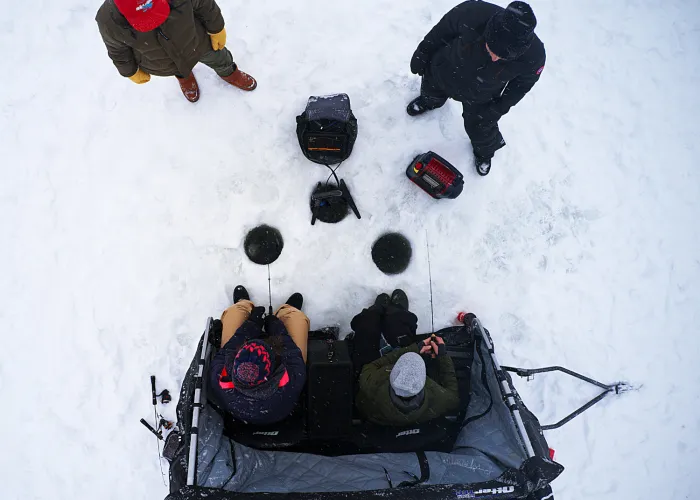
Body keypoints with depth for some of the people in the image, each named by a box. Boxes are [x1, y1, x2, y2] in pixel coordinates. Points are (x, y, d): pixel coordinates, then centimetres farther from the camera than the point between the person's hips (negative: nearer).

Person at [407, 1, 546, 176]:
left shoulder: (534, 56, -40)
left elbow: (524, 82, -14)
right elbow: (443, 30, -22)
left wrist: (500, 108, -10)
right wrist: (422, 55, -7)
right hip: (445, 72, 1)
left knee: (480, 129, 18)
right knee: (431, 93, 32)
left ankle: (484, 151, 57)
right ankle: (429, 102, 73)